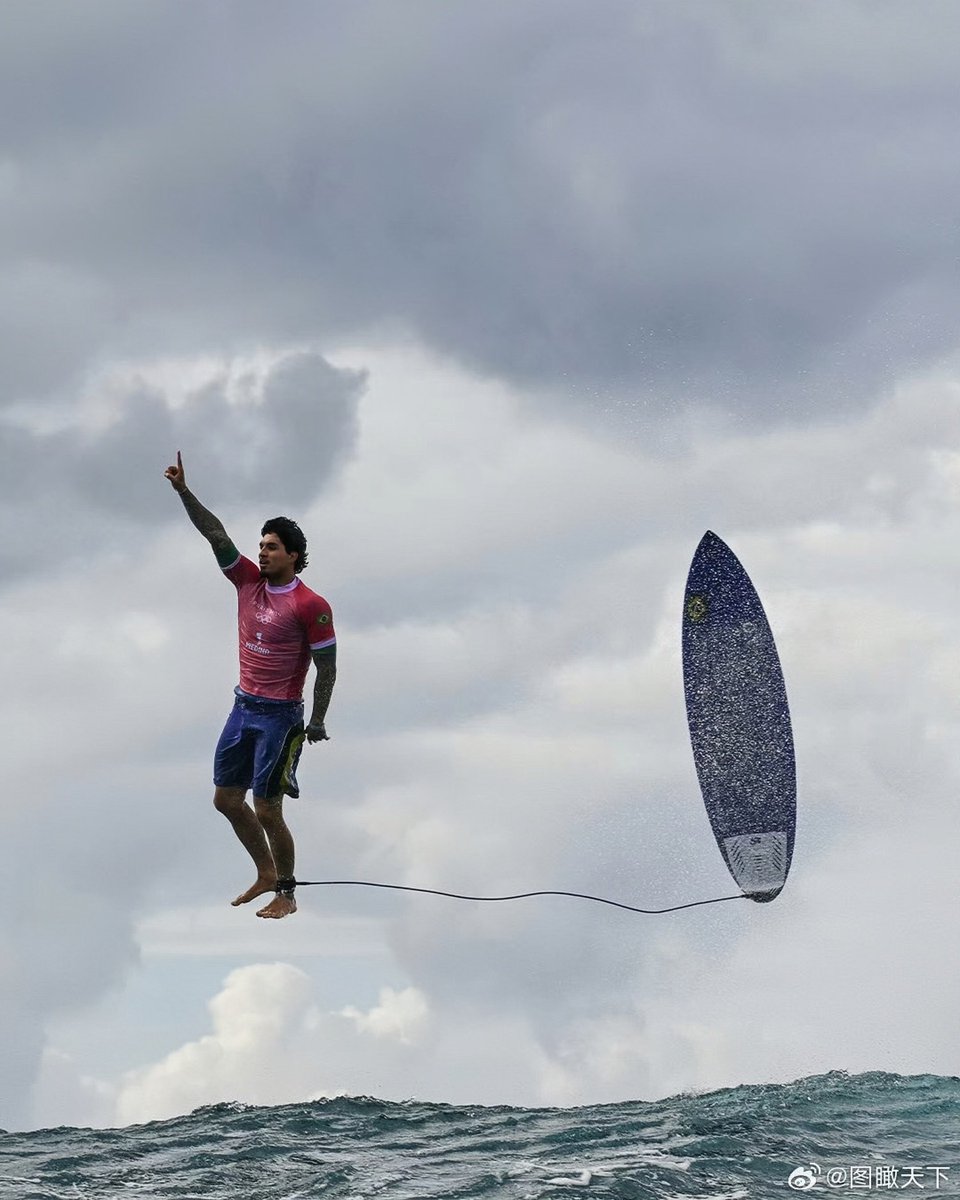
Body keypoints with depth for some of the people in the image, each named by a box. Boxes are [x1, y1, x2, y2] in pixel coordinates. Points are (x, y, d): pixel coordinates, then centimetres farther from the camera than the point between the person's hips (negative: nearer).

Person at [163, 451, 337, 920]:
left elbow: (327, 668, -11)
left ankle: (286, 894, 11)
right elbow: (216, 534, -3)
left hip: (280, 716, -7)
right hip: (243, 707, 7)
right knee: (226, 798, 12)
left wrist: (317, 722, -10)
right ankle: (265, 874, 29)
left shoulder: (310, 606, -15)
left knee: (267, 811, -4)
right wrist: (183, 491, -12)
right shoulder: (249, 581, 3)